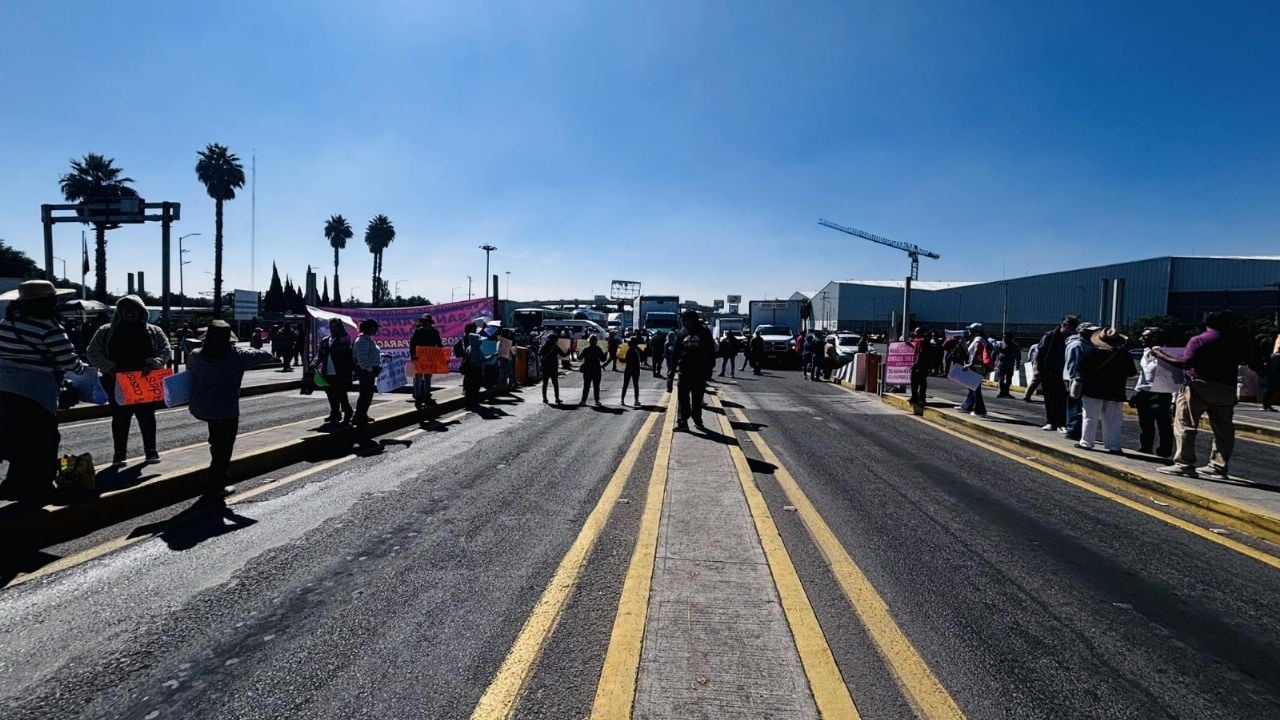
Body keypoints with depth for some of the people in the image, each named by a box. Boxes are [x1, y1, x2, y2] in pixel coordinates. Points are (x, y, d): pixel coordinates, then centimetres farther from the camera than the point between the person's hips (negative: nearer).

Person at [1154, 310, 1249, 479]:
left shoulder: (1198, 340, -7)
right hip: (1226, 389, 6)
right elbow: (1239, 364, 8)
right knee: (1223, 429, 10)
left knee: (1185, 426, -2)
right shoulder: (1235, 345, 10)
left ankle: (1184, 464, -5)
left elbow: (1186, 363, -16)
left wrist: (1162, 356, -9)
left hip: (1199, 386, -5)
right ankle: (1218, 467, 12)